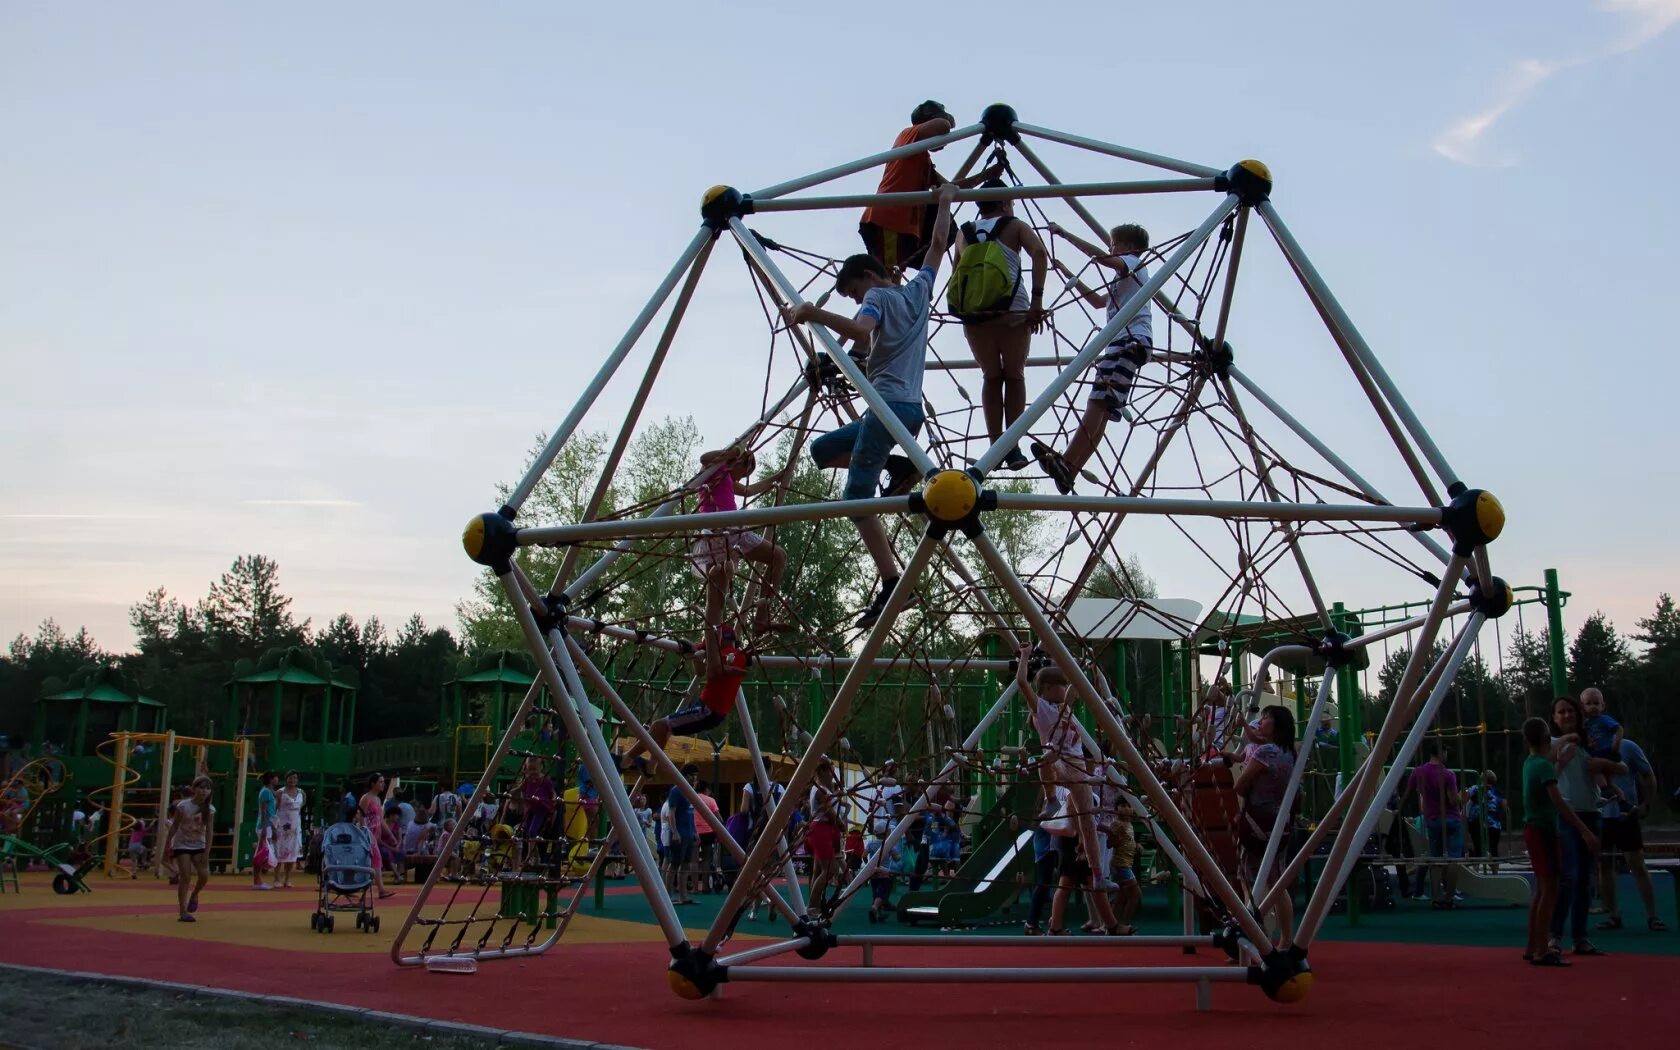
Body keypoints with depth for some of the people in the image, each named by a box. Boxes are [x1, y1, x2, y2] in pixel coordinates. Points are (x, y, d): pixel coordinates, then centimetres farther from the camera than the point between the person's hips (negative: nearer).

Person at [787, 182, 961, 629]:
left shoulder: (878, 296, -1)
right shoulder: (918, 290, 20)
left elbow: (860, 330, -24)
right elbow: (938, 245, 32)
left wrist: (813, 313, -31)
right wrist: (945, 203, 43)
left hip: (888, 406, -9)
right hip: (912, 408, 9)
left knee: (857, 498, -12)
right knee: (821, 449, 21)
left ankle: (891, 583, -21)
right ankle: (899, 467, 6)